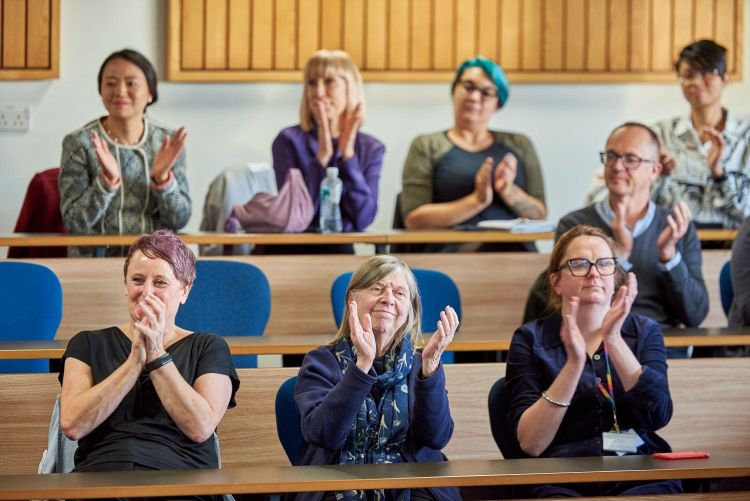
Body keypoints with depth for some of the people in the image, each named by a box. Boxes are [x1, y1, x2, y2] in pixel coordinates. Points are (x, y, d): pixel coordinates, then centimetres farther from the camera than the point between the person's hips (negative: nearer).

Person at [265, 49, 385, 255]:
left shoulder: (371, 149, 6)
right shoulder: (289, 141, 0)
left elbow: (363, 219, -7)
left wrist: (347, 153, -11)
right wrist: (322, 155, -16)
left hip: (339, 249, 1)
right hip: (288, 251, -1)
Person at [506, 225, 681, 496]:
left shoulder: (644, 331, 13)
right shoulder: (531, 338, 6)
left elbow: (658, 416, -4)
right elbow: (530, 443, -6)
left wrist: (613, 340, -13)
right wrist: (574, 362, -16)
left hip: (640, 474, 1)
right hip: (562, 480, -1)